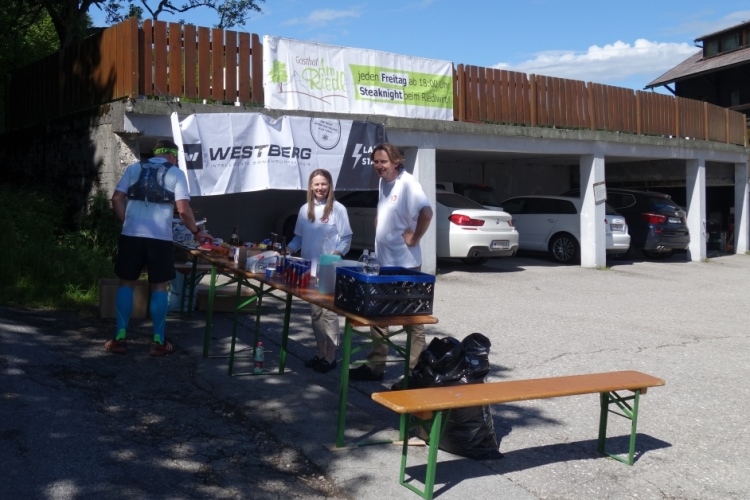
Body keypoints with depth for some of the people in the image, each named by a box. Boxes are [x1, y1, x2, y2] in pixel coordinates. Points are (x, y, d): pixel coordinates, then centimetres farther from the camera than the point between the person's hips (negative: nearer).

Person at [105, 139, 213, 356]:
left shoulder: (134, 168, 11)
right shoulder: (176, 173, 3)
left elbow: (117, 199, 5)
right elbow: (183, 210, -5)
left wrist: (127, 222, 16)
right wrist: (197, 232, 7)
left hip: (131, 235, 2)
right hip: (159, 237, -2)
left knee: (126, 284, 10)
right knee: (159, 287, 5)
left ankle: (120, 338, 9)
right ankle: (158, 342, 8)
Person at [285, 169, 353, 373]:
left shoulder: (338, 209, -4)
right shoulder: (305, 210, 11)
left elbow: (346, 238, -6)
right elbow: (299, 237, 16)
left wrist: (336, 254, -21)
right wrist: (287, 250, 0)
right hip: (310, 269, 6)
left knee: (329, 312, -4)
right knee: (315, 313, 11)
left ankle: (330, 357, 2)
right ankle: (321, 353, 22)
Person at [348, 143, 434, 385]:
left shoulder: (407, 183, -16)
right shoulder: (383, 182, 10)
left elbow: (426, 212, -29)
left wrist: (415, 238, -20)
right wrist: (379, 229, 11)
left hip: (405, 264, -9)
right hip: (382, 261, 9)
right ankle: (375, 366, 27)